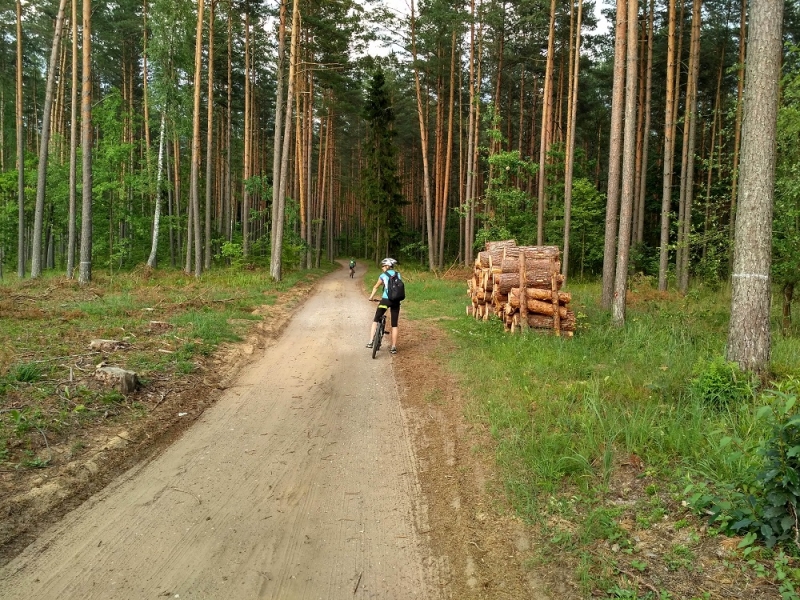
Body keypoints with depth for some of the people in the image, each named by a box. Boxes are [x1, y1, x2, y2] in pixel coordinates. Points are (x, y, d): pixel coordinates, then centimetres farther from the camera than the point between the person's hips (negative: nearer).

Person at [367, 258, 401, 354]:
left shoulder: (383, 275, 2)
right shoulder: (398, 275, 10)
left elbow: (375, 287, 15)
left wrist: (371, 297, 31)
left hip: (385, 300, -3)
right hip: (396, 301, 3)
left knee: (375, 320, 13)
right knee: (394, 325, 10)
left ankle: (371, 342, 4)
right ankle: (394, 347, 10)